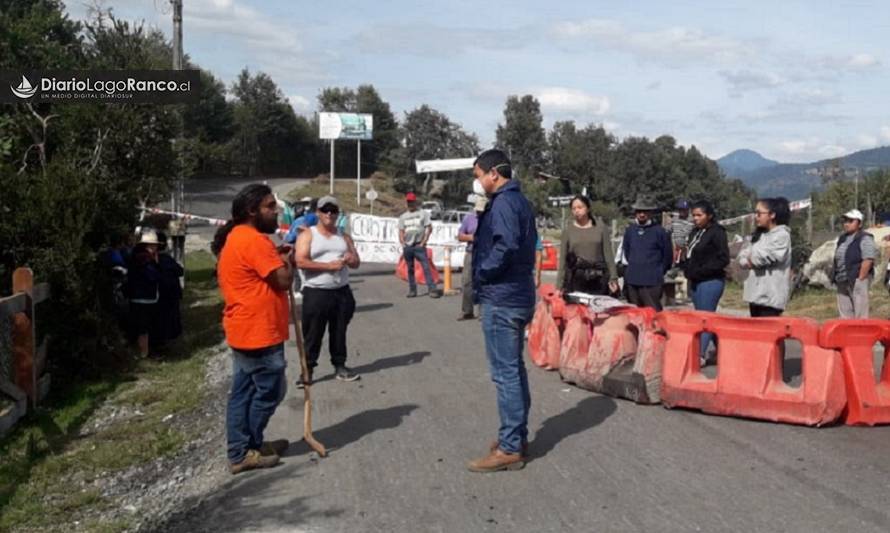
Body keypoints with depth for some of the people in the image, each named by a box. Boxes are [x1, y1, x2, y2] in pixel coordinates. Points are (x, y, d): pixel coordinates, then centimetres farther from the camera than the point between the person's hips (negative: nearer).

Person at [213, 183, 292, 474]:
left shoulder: (236, 237, 14)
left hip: (244, 330, 10)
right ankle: (245, 451, 12)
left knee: (243, 391, 14)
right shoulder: (254, 240, -20)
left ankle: (245, 446, 23)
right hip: (259, 332, -10)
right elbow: (283, 280, -21)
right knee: (269, 390, 2)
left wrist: (276, 256, 9)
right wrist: (287, 259, -2)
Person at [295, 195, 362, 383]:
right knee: (312, 334, 0)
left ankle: (340, 366, 22)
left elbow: (357, 262, 14)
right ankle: (308, 369, 8)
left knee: (339, 332, 12)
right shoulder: (307, 235, -2)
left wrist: (350, 259, -11)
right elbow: (301, 262, -15)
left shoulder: (344, 237, 14)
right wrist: (329, 265, -19)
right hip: (316, 293, -4)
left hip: (342, 292, 5)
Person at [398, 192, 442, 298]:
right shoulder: (403, 216, 16)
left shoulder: (423, 213, 4)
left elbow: (429, 228, 0)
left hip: (419, 246, -4)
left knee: (426, 267, -11)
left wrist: (423, 243, -7)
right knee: (410, 269, 6)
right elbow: (401, 232, 16)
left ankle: (433, 289, -13)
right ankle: (412, 290, 13)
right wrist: (403, 244, 0)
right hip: (407, 246, 4)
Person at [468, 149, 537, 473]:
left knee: (505, 373, -5)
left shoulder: (503, 203, -15)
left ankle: (510, 448, 1)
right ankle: (517, 437, 25)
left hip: (501, 299, -10)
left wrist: (482, 273, -14)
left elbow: (505, 246, -27)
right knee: (514, 370, 16)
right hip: (517, 296, 10)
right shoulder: (519, 200, 16)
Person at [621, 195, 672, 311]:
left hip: (651, 281, -5)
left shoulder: (659, 231, -4)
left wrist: (658, 272, 8)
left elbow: (668, 256, 3)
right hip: (631, 280, 5)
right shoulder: (630, 230, 8)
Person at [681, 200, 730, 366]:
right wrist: (686, 266, 2)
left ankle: (700, 355, -3)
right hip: (695, 281, 9)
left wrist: (700, 271, -18)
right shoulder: (695, 232, 14)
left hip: (711, 282, -9)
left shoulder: (717, 233, -10)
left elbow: (723, 259, -16)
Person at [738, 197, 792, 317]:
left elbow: (770, 257, -18)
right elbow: (743, 255, 16)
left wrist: (752, 260, 1)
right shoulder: (758, 234, 18)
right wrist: (748, 262, -7)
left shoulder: (782, 235, -8)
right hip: (755, 292, 8)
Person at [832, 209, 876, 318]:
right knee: (845, 313, 13)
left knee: (860, 315, -7)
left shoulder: (865, 239, -8)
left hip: (857, 281, -8)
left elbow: (868, 260, -17)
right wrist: (836, 277, 14)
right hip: (842, 282, 8)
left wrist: (860, 279, -18)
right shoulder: (842, 238, 17)